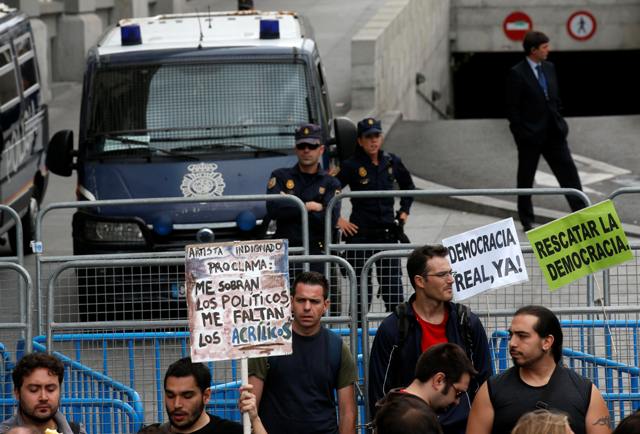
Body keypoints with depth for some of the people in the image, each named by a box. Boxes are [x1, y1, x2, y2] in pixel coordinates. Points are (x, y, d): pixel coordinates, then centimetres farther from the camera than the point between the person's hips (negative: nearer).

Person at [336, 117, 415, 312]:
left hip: (388, 232, 3)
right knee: (361, 289, -1)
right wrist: (338, 220, -8)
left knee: (394, 287, 3)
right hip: (360, 234, -3)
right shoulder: (351, 166, -7)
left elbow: (408, 186, 25)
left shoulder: (392, 162, 6)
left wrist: (404, 211, 17)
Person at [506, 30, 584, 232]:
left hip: (553, 132, 6)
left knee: (568, 172, 0)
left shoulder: (549, 68, 9)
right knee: (526, 178, 6)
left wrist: (560, 123, 9)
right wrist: (522, 134, -14)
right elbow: (512, 108, -11)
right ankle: (527, 221, 16)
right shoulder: (517, 74, -12)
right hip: (530, 136, -6)